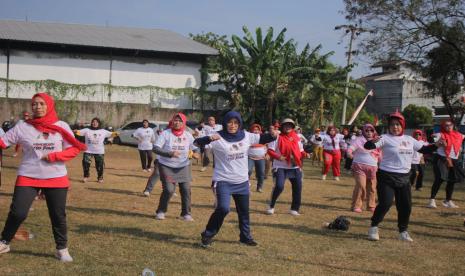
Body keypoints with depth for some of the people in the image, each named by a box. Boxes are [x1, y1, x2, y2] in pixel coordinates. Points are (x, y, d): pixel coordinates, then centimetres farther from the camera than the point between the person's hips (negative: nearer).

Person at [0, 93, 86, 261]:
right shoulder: (23, 127, -1)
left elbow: (74, 149, -1)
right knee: (17, 212, -7)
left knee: (58, 215, 6)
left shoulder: (61, 127, -1)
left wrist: (54, 156, -13)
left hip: (56, 178, 1)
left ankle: (62, 249, 22)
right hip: (28, 177, 0)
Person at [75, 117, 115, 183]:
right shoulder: (87, 130, 5)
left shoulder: (103, 131, 6)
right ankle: (86, 176, 15)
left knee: (99, 165, 3)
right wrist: (76, 131, -26)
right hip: (88, 151, 0)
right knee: (85, 164, -5)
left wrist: (115, 134, -20)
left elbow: (111, 134, 2)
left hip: (99, 152, 0)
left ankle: (100, 178, 20)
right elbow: (79, 132, -3)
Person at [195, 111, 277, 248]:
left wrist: (273, 135, -14)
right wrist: (210, 138, -45)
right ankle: (208, 235, 0)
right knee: (223, 208, -20)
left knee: (244, 211, 16)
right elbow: (197, 142, -24)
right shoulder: (218, 138, -15)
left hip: (242, 182, 5)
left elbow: (262, 139, 9)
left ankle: (246, 236, 35)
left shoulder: (246, 136, -1)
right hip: (223, 181, -5)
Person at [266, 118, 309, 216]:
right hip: (281, 167, -5)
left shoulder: (296, 138, 10)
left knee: (298, 188, 3)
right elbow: (270, 150, -7)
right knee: (279, 186, -18)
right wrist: (278, 157, -24)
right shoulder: (278, 137, -3)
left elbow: (300, 151, 16)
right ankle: (271, 206, 3)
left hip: (295, 167, 5)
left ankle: (294, 209, 18)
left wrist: (305, 154, -6)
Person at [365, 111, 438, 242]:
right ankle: (373, 228, 6)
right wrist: (373, 141, -44)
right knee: (385, 203, -12)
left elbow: (424, 149, 17)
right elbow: (367, 146, -22)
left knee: (406, 206, 9)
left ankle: (403, 231, 25)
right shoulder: (385, 138, -9)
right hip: (386, 177, -6)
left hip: (404, 178, 6)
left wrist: (437, 145, 2)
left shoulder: (409, 139, 9)